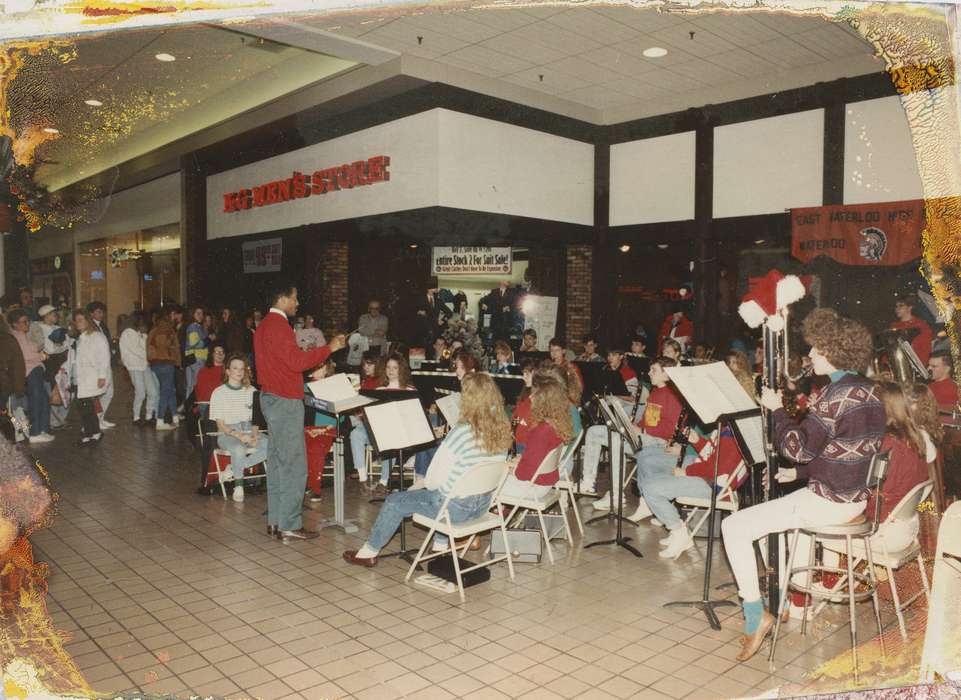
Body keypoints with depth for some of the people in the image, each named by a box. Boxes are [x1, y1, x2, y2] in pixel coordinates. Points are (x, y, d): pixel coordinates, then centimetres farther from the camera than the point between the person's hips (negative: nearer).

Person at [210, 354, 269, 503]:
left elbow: (255, 419, 11)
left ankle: (232, 470, -13)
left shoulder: (251, 391, 10)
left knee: (271, 445, -27)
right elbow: (220, 424, -2)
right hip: (227, 434, -3)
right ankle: (238, 486, -14)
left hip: (249, 431, 3)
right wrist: (238, 435, -18)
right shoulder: (219, 393, 1)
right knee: (239, 449, -38)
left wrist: (254, 436, -10)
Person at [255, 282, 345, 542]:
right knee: (294, 464, -6)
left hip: (270, 398, 11)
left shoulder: (264, 325, 17)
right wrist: (329, 348, -16)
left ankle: (275, 521, 19)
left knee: (277, 461, 13)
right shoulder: (279, 326, -16)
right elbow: (297, 362, -22)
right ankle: (289, 526, -3)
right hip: (285, 401, -11)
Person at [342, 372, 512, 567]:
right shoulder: (503, 430, -6)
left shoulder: (461, 432, -27)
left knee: (395, 502, 13)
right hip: (482, 504, 7)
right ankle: (441, 546, 40)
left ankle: (369, 552, 30)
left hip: (456, 507, -7)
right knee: (440, 494, 36)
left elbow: (434, 480, -21)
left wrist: (426, 483, 1)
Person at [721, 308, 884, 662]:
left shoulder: (837, 394, -22)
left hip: (830, 502, -10)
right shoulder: (870, 391, 8)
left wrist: (777, 409, -9)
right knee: (776, 507, 35)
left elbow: (798, 447, -22)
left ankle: (755, 613, -6)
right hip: (856, 496, 10)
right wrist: (799, 472, 15)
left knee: (735, 527, -9)